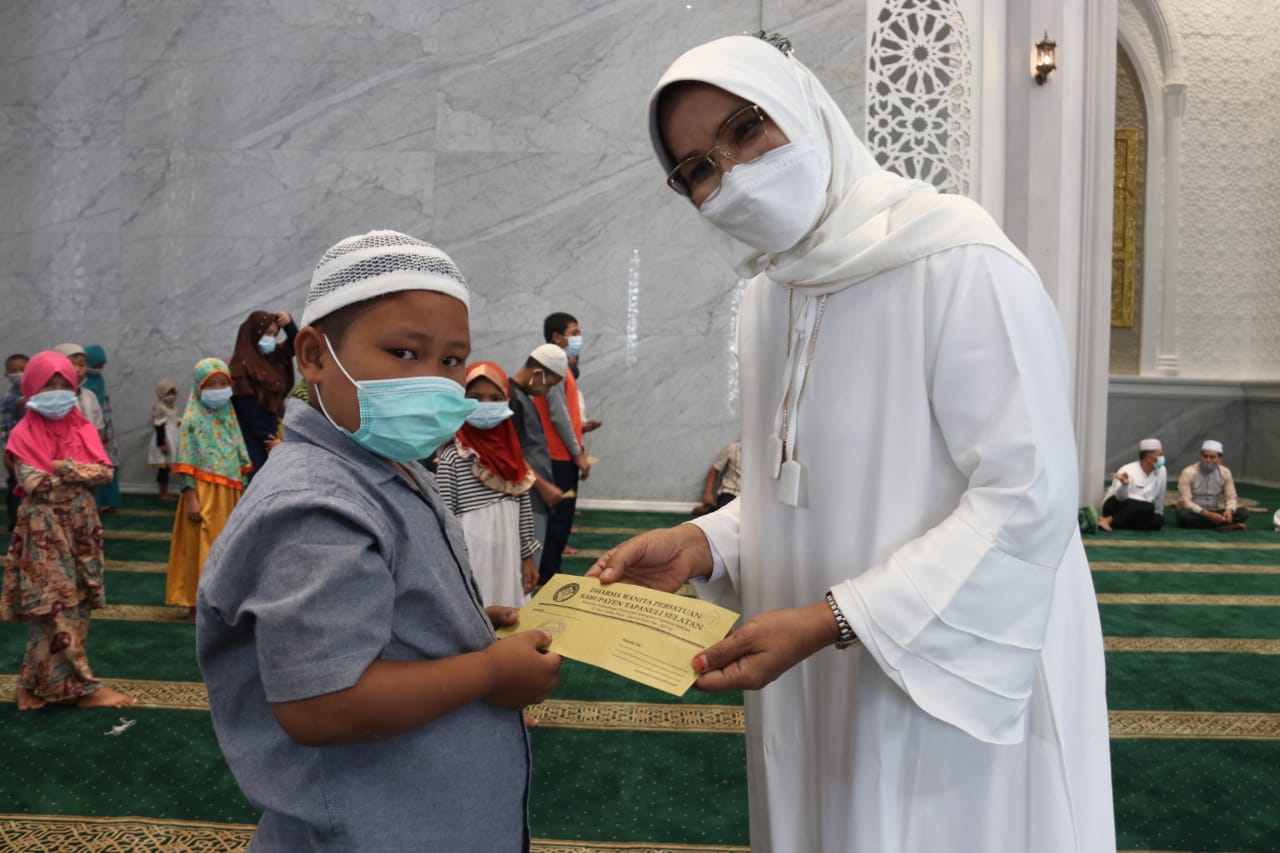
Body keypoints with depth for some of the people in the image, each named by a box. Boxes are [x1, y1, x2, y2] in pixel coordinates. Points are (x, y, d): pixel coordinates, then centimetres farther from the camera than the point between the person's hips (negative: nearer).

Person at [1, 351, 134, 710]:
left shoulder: (83, 428, 7)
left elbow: (106, 472, -3)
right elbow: (32, 483, -16)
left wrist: (66, 469, -17)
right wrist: (82, 476, -8)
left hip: (81, 528, 5)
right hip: (44, 531, -5)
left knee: (77, 605, 9)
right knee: (54, 607, -3)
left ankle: (38, 682, 23)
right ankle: (79, 684, 3)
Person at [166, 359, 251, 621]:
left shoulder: (229, 418, 11)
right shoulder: (192, 420, -7)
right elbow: (185, 466, -11)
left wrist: (242, 496, 10)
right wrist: (190, 499, -16)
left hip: (229, 495, 6)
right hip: (203, 494, -6)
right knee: (201, 548, 1)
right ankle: (195, 604, 11)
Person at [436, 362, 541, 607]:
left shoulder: (511, 450, 6)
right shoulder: (453, 456, -10)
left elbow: (524, 508, 10)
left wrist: (528, 557, 11)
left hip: (509, 557, 5)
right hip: (472, 560, -5)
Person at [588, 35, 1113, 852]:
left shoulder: (959, 261, -17)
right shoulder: (769, 294, 6)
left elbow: (1028, 497, -21)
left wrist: (833, 620, -24)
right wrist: (703, 544, -5)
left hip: (960, 674, -6)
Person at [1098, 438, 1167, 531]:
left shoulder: (1161, 471, -1)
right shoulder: (1128, 471, -16)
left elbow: (1159, 498, 9)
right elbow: (1121, 497, -27)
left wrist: (1158, 514, 16)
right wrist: (1124, 484, -46)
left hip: (1136, 513, 6)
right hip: (1115, 506, -6)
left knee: (1158, 520, -23)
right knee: (1147, 507, -32)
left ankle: (1115, 525, -26)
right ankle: (1108, 520, -30)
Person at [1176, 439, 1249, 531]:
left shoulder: (1225, 472, 1)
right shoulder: (1189, 472, -13)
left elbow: (1231, 497, 1)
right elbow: (1185, 501, -19)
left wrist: (1229, 510, -23)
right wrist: (1207, 514, -31)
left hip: (1213, 513, 4)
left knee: (1243, 512, -17)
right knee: (1182, 514, -38)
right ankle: (1223, 526, -29)